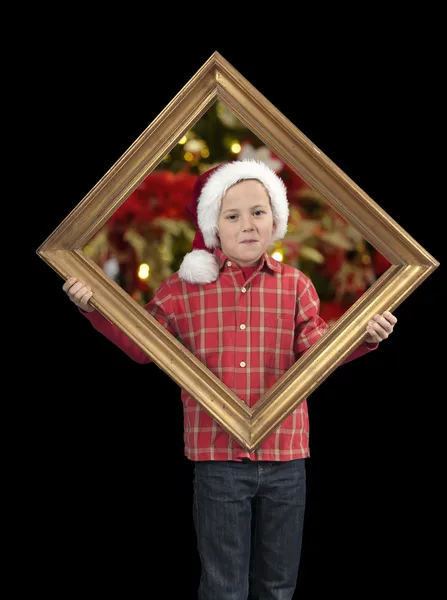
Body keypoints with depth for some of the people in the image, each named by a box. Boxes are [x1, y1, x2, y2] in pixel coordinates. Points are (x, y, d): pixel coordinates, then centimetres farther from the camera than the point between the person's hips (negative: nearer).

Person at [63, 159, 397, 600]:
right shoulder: (184, 287, 0)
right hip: (218, 458, -1)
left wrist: (364, 337, -24)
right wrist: (96, 308, -6)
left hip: (285, 460, 2)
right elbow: (141, 345, 6)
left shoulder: (295, 286, 4)